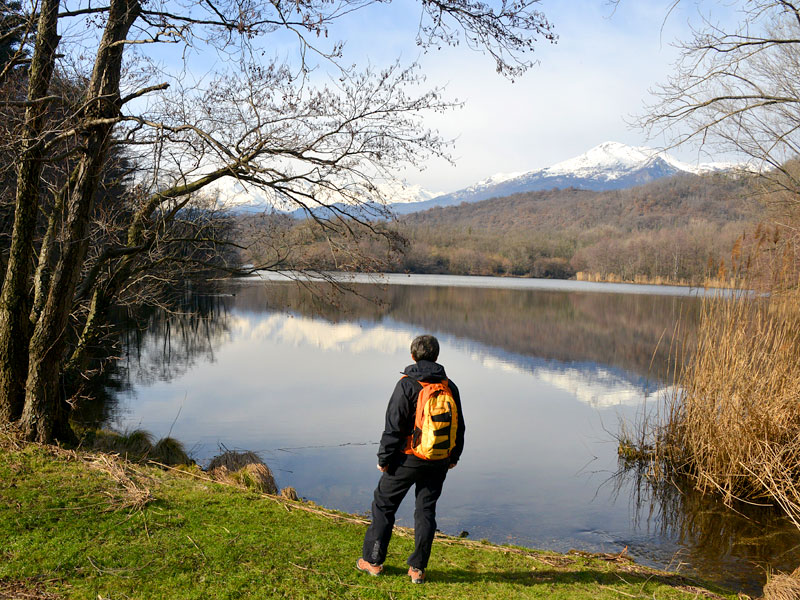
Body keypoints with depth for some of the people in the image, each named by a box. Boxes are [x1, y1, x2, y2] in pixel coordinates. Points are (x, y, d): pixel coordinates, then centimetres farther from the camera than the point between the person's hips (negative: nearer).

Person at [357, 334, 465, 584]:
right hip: (439, 461, 4)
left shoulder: (407, 384, -12)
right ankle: (417, 568, 14)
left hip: (408, 459, -4)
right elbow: (459, 426, 11)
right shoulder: (450, 386, 3)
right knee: (426, 511, 12)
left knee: (384, 504, 11)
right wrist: (454, 456, 23)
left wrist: (384, 457, -5)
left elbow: (393, 425, -14)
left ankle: (373, 560, 18)